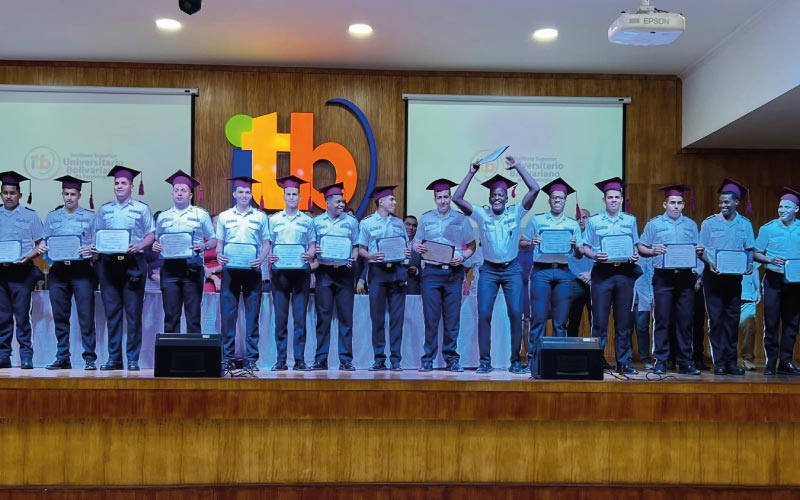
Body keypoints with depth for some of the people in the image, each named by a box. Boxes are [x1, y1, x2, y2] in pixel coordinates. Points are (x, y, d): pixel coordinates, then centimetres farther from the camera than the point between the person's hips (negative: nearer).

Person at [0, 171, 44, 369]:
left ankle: (26, 357, 0)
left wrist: (28, 256, -14)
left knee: (22, 315, -5)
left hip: (21, 271, -3)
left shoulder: (30, 215, 5)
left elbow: (40, 245, 4)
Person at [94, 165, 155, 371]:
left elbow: (151, 235, 3)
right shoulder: (104, 209, 18)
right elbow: (96, 235, 17)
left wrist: (138, 246, -15)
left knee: (133, 312, -4)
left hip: (133, 263, -3)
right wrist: (98, 246, -5)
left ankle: (133, 359, 0)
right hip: (108, 262, 3)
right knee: (112, 311, 3)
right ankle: (114, 358, 9)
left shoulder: (142, 208, 8)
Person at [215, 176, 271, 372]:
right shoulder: (224, 216, 11)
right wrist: (219, 255, -8)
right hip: (230, 269, 0)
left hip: (252, 271, 0)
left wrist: (261, 258, -9)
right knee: (228, 313, -1)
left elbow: (266, 243, 9)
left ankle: (251, 358, 5)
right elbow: (219, 242, 13)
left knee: (252, 314, 0)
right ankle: (227, 357, 5)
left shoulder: (260, 217, 9)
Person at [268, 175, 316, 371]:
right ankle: (281, 359, 5)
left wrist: (310, 254, -13)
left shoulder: (307, 221, 10)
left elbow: (312, 245, 8)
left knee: (300, 316, -2)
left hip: (301, 271, 0)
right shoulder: (274, 220, 10)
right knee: (280, 317, 0)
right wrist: (269, 255, -10)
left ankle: (300, 359, 2)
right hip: (279, 271, 0)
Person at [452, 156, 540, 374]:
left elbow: (534, 189, -6)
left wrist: (517, 166, -5)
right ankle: (485, 361, 2)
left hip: (512, 269, 0)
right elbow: (457, 198, -4)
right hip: (488, 270, 0)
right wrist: (471, 173, -5)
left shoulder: (516, 213, 3)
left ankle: (516, 361, 4)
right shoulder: (481, 214, 4)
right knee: (484, 314, -6)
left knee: (516, 313, -6)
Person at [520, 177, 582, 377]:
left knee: (561, 320, 1)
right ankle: (535, 360, -2)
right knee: (538, 318, -6)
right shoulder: (537, 220, 10)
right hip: (541, 271, -2)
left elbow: (579, 256, 14)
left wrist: (575, 246, -8)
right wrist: (532, 242, -10)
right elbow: (521, 243, 10)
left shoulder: (573, 225, 15)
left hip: (563, 272, 2)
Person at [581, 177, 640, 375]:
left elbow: (635, 245, 16)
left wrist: (635, 256, -5)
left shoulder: (630, 220, 12)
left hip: (625, 272, 2)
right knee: (600, 319, -3)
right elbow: (586, 247, 6)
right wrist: (595, 255, -14)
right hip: (602, 273, -2)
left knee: (624, 320, 3)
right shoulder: (594, 221, 7)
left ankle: (624, 362, 10)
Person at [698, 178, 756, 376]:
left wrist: (749, 264, -11)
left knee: (732, 317, 4)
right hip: (713, 276, -2)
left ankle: (731, 361, 11)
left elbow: (749, 249, 9)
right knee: (716, 317, -2)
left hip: (734, 276, 2)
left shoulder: (745, 224, 7)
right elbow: (701, 249, 0)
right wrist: (710, 263, -18)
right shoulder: (709, 222, 0)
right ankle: (719, 361, 3)